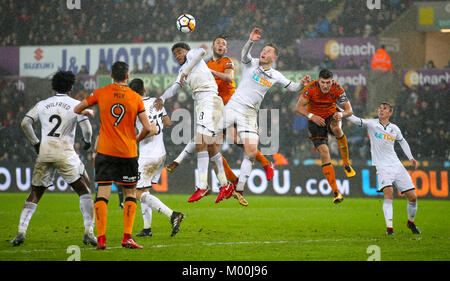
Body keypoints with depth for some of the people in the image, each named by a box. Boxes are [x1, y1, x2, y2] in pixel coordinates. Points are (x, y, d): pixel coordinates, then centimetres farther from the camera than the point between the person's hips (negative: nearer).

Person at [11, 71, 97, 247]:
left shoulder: (42, 105, 13)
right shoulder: (76, 105, 4)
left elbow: (25, 123, 6)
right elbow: (86, 128, -6)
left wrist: (35, 143, 16)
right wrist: (87, 142, 14)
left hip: (44, 152, 3)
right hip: (65, 152, -3)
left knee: (35, 193, 11)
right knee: (84, 191, 7)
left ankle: (21, 231, -1)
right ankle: (89, 232, -4)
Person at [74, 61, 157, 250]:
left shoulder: (100, 93, -1)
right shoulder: (136, 98, -2)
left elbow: (76, 110, 9)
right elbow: (148, 128, -4)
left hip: (105, 150, 0)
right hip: (128, 152, 0)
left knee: (103, 192, 0)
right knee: (130, 194, 11)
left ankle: (101, 238, -9)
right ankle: (127, 237, 2)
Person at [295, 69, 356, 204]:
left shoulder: (337, 89, -17)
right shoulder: (311, 88, -20)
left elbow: (349, 110, -14)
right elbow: (298, 107, -13)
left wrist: (341, 114, -37)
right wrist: (311, 116, -29)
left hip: (331, 115, 1)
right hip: (315, 121, -1)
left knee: (337, 128, -37)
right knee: (324, 152, -16)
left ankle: (347, 164, -17)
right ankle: (336, 193, -16)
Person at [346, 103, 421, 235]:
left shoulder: (394, 129, 9)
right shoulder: (372, 124, -1)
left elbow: (402, 141, 27)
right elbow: (355, 120, -13)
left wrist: (410, 157, 19)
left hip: (397, 165, 4)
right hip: (382, 166, -4)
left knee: (412, 197, 2)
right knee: (388, 192, -28)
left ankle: (411, 222, 29)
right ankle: (389, 228, -27)